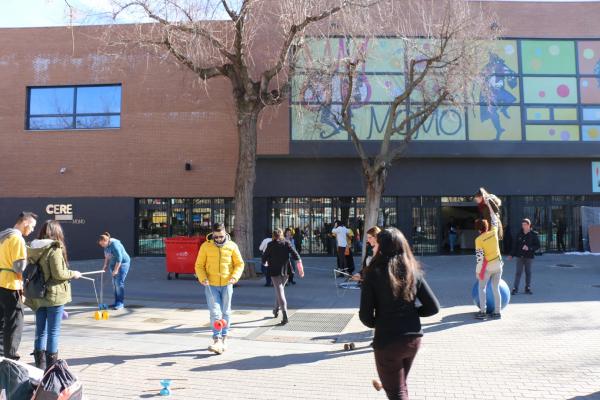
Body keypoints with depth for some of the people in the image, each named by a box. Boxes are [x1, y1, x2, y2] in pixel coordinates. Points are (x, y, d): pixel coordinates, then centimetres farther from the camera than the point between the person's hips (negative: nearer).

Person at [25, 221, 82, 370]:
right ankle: (51, 363, 9)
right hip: (54, 295, -7)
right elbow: (58, 274, -18)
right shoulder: (55, 249, -15)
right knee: (53, 331, 3)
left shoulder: (33, 249, 6)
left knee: (41, 330, 14)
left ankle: (40, 363, 21)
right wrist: (73, 274, -3)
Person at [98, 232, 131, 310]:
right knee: (115, 283, 8)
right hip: (114, 264, 9)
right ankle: (117, 302, 15)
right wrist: (105, 265, 9)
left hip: (122, 264, -9)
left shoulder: (114, 245, -24)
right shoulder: (106, 245, 4)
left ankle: (121, 303, -7)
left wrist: (116, 270, -24)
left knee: (119, 283, -11)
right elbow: (107, 256, 18)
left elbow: (119, 258, -26)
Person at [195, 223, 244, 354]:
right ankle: (217, 341, -6)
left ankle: (224, 339, 26)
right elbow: (199, 265, 2)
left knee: (226, 312, 11)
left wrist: (234, 277, -12)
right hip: (211, 285, -1)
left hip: (226, 284, 1)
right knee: (215, 312, -8)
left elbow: (239, 264, 4)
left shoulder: (232, 246, -1)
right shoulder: (205, 246, -3)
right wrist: (203, 278, -15)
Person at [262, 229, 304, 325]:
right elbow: (295, 254, -7)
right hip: (285, 271, 3)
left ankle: (285, 316, -17)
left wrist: (266, 263, 24)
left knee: (280, 292, -5)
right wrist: (300, 267, -6)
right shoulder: (287, 243, 3)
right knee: (280, 289, 24)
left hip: (275, 271, -3)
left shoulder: (270, 245, -2)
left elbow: (264, 258, 1)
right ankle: (276, 310, 37)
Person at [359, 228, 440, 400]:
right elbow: (433, 307, -2)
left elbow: (365, 316, -14)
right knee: (400, 384, 31)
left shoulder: (374, 274, -16)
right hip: (413, 339, 5)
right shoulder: (414, 272, -4)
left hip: (387, 342, -5)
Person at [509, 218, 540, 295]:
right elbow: (515, 245, 8)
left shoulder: (534, 234, -4)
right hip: (520, 256, 1)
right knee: (518, 272, -1)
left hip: (529, 256, -1)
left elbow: (537, 246, -3)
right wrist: (512, 254, 6)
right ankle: (515, 288, 0)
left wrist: (529, 248, -19)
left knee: (528, 272, 8)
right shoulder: (519, 234, 3)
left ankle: (528, 288, 18)